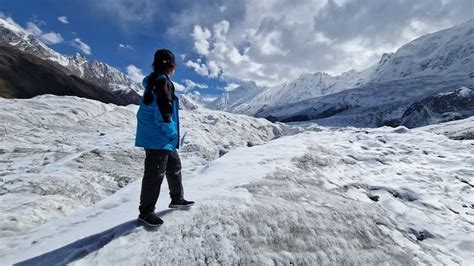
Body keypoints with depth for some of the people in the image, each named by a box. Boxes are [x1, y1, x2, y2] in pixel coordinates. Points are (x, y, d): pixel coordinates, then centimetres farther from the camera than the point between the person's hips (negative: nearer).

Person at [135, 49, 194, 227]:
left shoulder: (153, 82, 17)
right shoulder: (162, 81, -14)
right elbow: (163, 111, -24)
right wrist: (172, 133, -12)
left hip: (164, 139, 10)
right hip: (158, 139, -10)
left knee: (174, 167, 19)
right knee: (155, 174, 0)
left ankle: (177, 199, 33)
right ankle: (146, 212, 15)